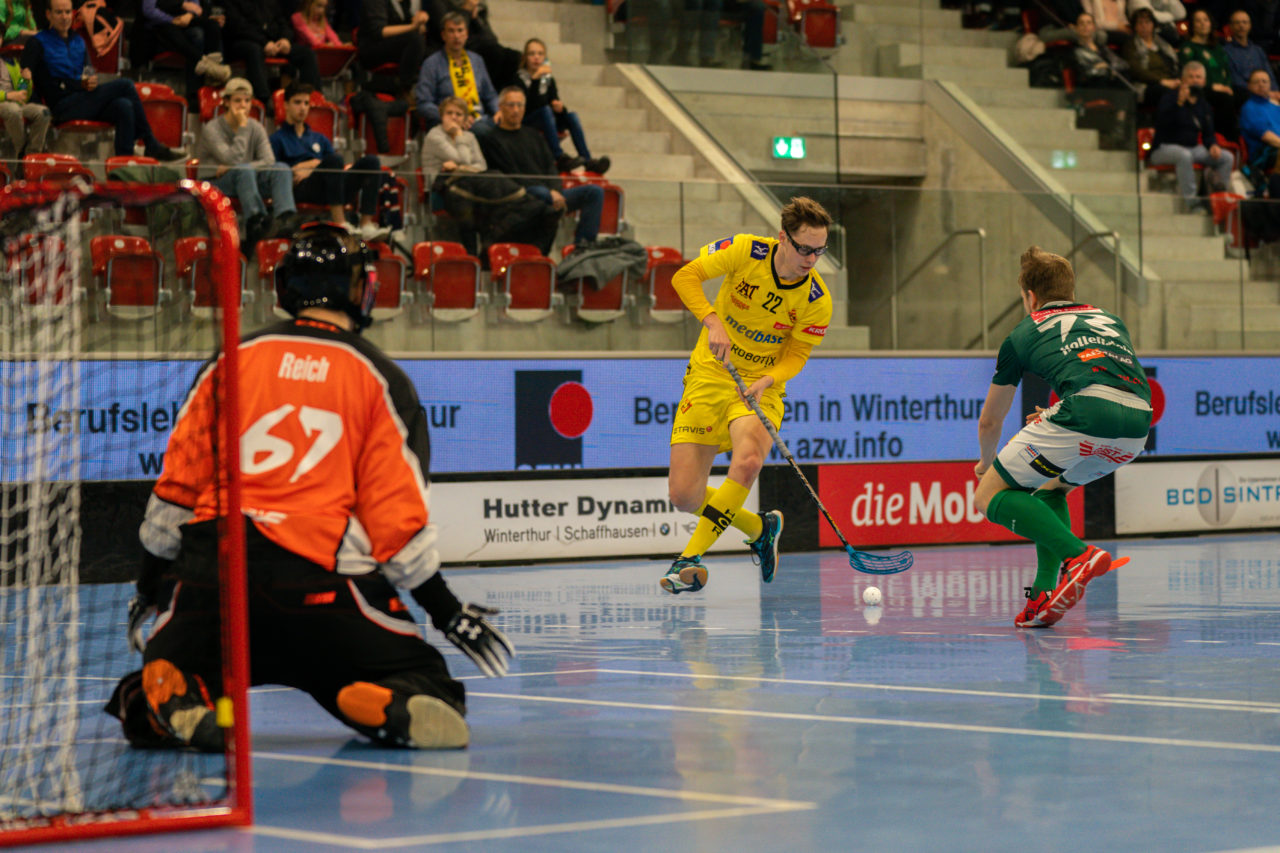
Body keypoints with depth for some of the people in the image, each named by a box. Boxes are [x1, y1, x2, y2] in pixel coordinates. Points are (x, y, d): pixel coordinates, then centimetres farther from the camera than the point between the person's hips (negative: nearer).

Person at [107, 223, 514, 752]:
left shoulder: (231, 361, 14)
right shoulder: (379, 379, 7)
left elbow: (178, 481, 14)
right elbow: (397, 514, 3)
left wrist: (152, 581, 26)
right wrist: (446, 610, 12)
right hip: (320, 581, -2)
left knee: (167, 673, 22)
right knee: (423, 681, 7)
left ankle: (166, 699, -16)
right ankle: (390, 707, -30)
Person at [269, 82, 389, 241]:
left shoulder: (319, 139, 33)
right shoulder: (278, 139, 16)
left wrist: (309, 165, 2)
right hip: (300, 189, -5)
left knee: (371, 161, -17)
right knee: (334, 159, -34)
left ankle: (366, 225, -33)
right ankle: (339, 223, -44)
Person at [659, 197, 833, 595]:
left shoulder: (817, 300, -14)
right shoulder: (745, 251, -15)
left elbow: (796, 354, -5)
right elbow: (685, 276, -13)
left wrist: (766, 380, -25)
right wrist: (713, 322, -28)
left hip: (760, 387, -1)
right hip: (709, 376, 1)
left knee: (748, 460, -34)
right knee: (684, 496, -8)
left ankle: (690, 557, -22)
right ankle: (759, 528, 21)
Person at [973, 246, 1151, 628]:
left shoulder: (1024, 334, 24)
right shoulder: (1112, 320, 34)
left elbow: (989, 421, 36)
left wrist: (986, 461, 56)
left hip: (1085, 409, -5)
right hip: (1138, 424, 5)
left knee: (989, 496, 10)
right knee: (1050, 490, 31)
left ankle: (1078, 553, -11)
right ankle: (1045, 597, 16)